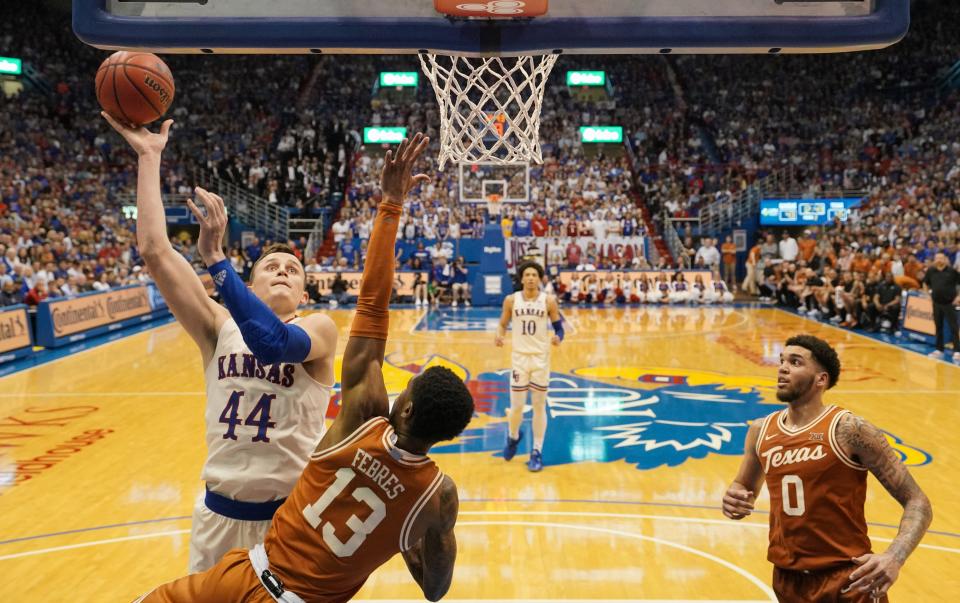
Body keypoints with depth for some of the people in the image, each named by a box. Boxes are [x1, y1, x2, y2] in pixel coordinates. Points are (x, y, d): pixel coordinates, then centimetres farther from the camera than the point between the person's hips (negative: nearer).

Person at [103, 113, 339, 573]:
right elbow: (155, 250, -9)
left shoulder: (320, 328, -9)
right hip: (221, 515, 3)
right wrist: (149, 157, -9)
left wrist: (215, 257, -31)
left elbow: (272, 343, -32)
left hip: (295, 515, -3)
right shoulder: (220, 327, 0)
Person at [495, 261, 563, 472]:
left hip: (541, 358, 0)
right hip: (519, 357, 0)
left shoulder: (549, 301, -5)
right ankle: (513, 437, 34)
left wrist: (558, 337, -22)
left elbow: (559, 327, 0)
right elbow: (503, 324, 7)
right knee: (517, 406, 2)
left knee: (539, 406, 5)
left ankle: (537, 452, 16)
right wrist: (499, 336, -15)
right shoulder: (511, 300, -3)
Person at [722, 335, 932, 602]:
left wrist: (894, 558, -28)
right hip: (787, 579, 5)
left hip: (847, 580, -5)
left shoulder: (850, 429, -13)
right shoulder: (761, 431, 2)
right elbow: (745, 487, 19)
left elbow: (917, 502, -12)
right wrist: (735, 501, -4)